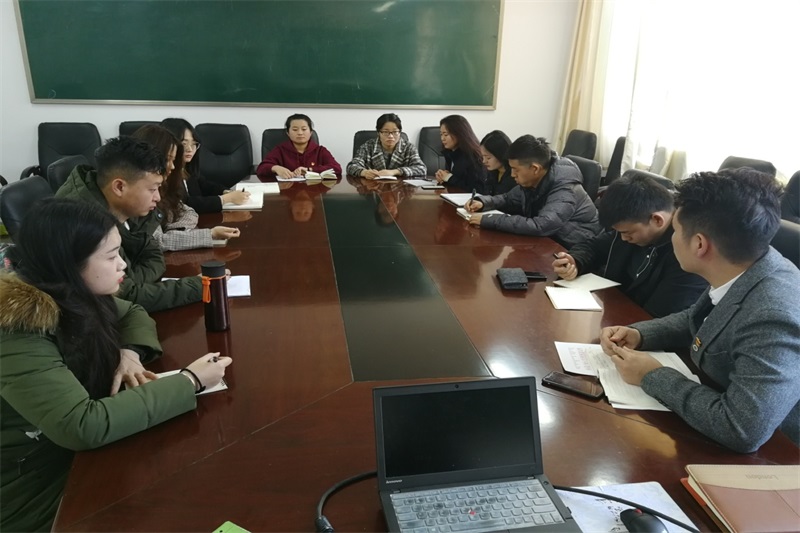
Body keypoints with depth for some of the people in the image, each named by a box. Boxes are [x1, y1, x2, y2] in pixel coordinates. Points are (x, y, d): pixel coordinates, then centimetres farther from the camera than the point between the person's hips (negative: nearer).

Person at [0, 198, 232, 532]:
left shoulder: (76, 296, -7)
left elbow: (133, 314, 11)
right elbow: (83, 426, -37)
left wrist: (130, 353, -11)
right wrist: (190, 381, -32)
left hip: (81, 458, 7)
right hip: (40, 501, -7)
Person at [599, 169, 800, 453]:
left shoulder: (775, 318, -34)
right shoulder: (742, 268, -10)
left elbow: (742, 431, -36)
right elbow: (695, 320, 9)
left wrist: (651, 375, -25)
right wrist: (638, 334, -7)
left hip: (763, 454, -6)